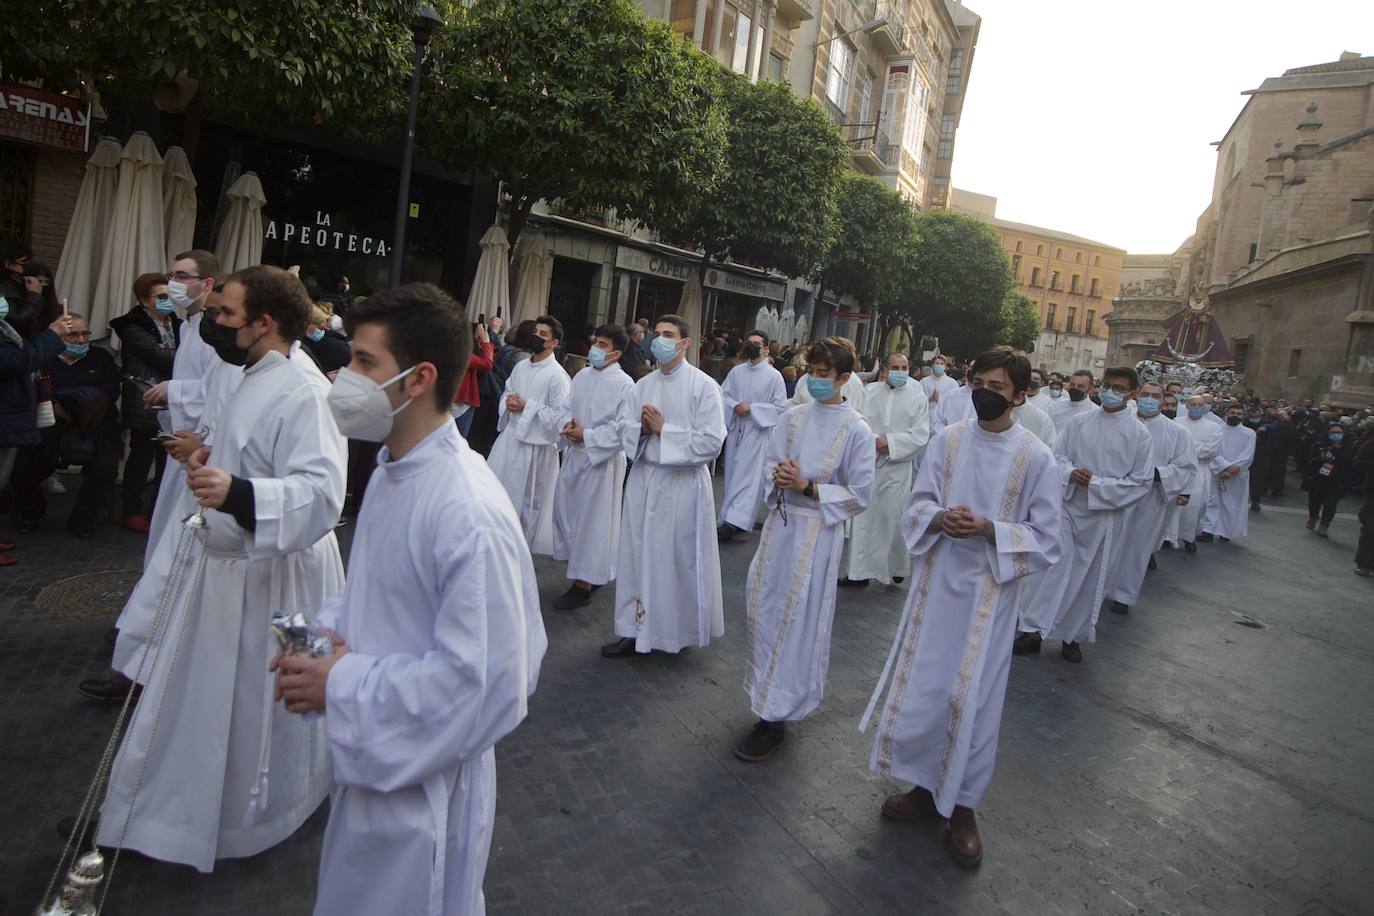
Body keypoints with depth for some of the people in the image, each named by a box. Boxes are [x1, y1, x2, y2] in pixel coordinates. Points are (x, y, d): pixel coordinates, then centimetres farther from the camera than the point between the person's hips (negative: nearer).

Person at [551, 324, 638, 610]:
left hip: (603, 459, -7)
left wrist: (587, 435, -17)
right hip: (575, 454, 7)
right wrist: (569, 424, -7)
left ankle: (584, 583, 16)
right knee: (564, 509, 13)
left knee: (591, 519, 1)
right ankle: (590, 572, 31)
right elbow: (568, 408, 16)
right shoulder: (582, 376, 7)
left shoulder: (624, 385, -14)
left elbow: (627, 429, -18)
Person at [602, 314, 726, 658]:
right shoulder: (643, 385, 9)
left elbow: (711, 442, -14)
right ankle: (635, 629, 20)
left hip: (683, 483, -5)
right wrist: (641, 428, -8)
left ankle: (682, 630, 24)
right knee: (637, 556, 8)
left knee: (680, 560, 4)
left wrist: (663, 429, -13)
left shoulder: (704, 386, -7)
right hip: (643, 479, 5)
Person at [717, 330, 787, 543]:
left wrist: (752, 408, -15)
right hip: (735, 429, 5)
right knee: (733, 474, 10)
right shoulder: (736, 371, 7)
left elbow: (780, 407, -8)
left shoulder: (774, 376, -5)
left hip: (759, 431, -5)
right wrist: (735, 406, -12)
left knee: (749, 476, -9)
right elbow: (722, 394, 8)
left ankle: (733, 523, -13)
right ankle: (733, 516, 21)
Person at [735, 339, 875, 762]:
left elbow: (859, 494, -7)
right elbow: (769, 464, 11)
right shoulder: (792, 417, 6)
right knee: (762, 608, 11)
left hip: (819, 531, -5)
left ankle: (775, 718, 9)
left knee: (799, 621, -1)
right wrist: (779, 476, -12)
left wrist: (808, 487, -16)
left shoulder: (856, 430, -8)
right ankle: (766, 692, 32)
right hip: (780, 521, 5)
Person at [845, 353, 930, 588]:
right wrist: (874, 441, -17)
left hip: (898, 467, -2)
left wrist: (890, 442, -14)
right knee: (862, 517, 3)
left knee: (893, 519, 3)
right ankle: (859, 571, 12)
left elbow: (920, 436, -4)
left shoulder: (918, 398, 0)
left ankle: (896, 568, 23)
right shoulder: (870, 391, 5)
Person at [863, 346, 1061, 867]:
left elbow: (1045, 541, -6)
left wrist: (989, 529, -21)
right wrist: (940, 519, -18)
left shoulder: (1037, 458, -7)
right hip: (937, 581, 3)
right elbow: (917, 506, 5)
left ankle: (962, 806, 25)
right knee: (923, 685, 10)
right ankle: (926, 786, 32)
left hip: (990, 591, -3)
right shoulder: (946, 441, 1)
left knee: (973, 697, 5)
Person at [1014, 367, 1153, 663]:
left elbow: (1142, 481, -4)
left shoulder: (1139, 434, -3)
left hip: (1105, 515, 0)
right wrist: (1071, 472, -14)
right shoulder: (1077, 422, 3)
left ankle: (1073, 636, 25)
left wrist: (1097, 485, -14)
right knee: (1052, 566, -8)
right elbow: (1058, 455, 8)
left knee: (1092, 578, 9)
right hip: (1068, 506, 1)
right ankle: (1033, 630, -2)